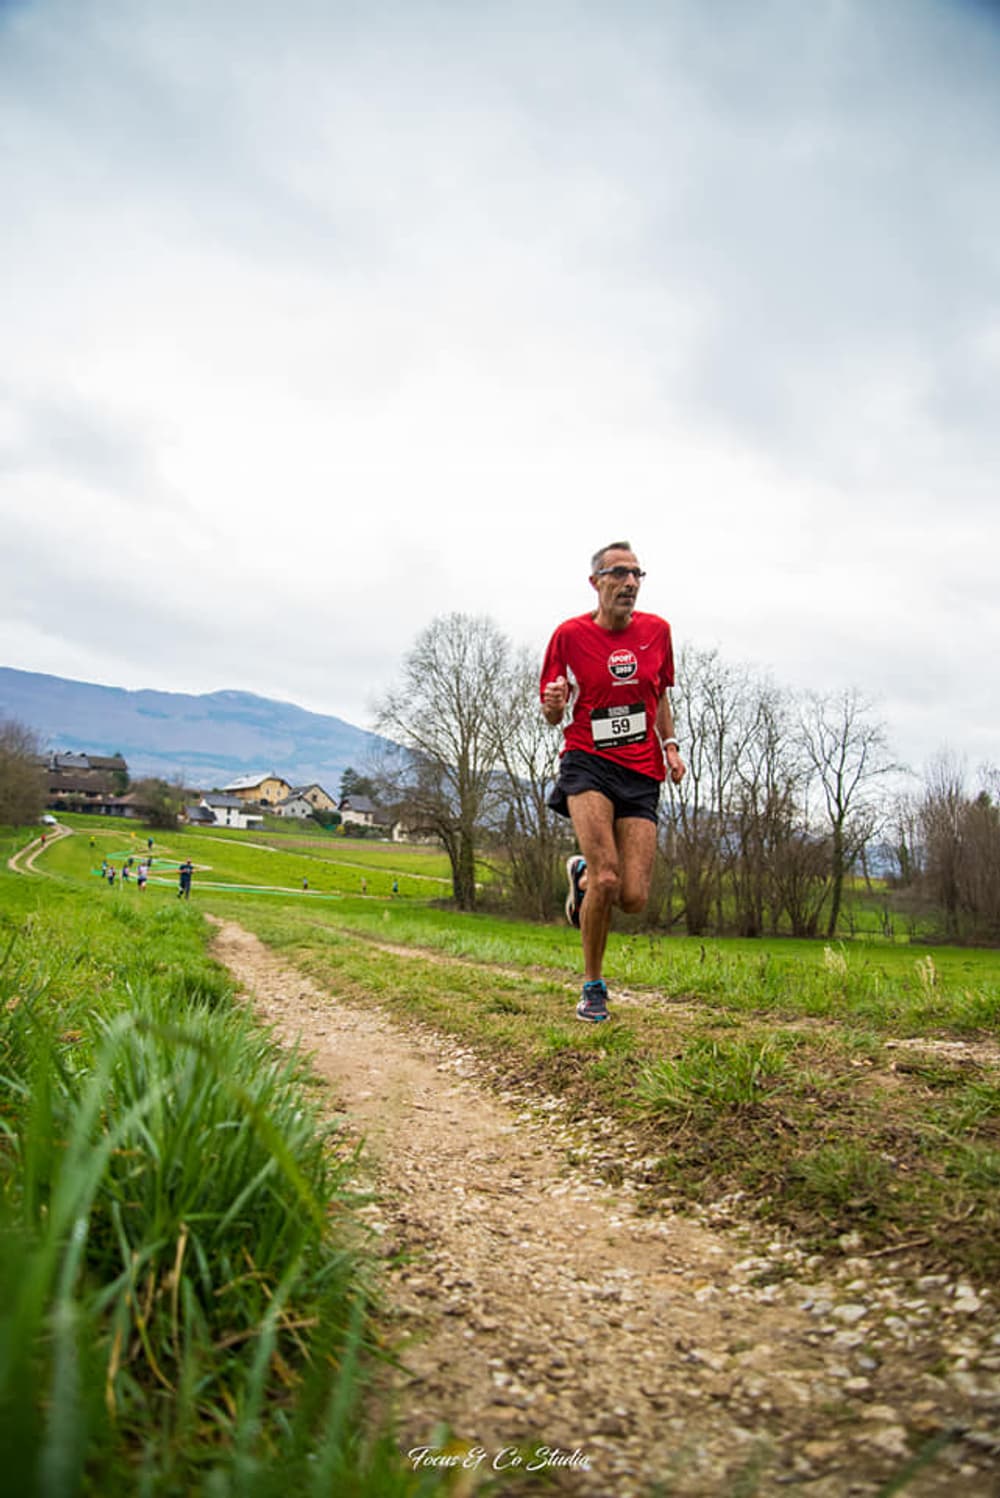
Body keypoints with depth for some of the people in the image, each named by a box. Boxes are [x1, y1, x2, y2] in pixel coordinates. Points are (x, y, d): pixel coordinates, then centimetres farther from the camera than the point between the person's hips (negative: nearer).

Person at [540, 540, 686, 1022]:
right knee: (607, 879, -20)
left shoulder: (656, 630, 8)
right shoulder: (570, 634, -2)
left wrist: (670, 745, 9)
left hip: (641, 773, 3)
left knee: (634, 898, -6)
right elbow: (553, 716, 4)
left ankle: (583, 873, 31)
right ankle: (593, 987, 3)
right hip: (587, 764, -3)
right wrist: (553, 705, -20)